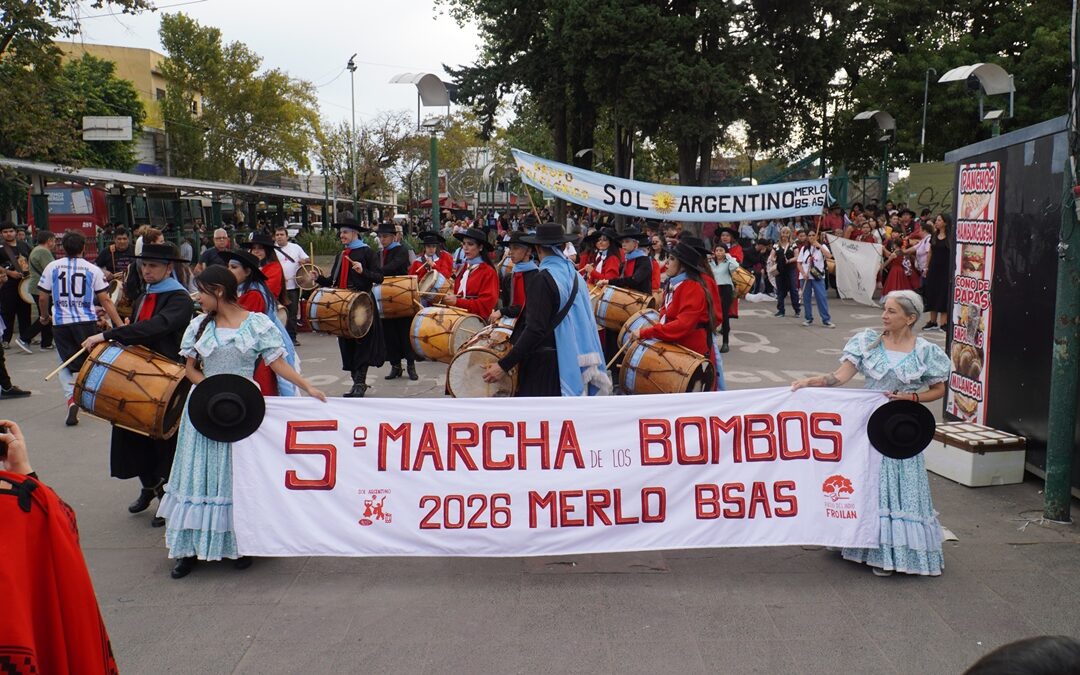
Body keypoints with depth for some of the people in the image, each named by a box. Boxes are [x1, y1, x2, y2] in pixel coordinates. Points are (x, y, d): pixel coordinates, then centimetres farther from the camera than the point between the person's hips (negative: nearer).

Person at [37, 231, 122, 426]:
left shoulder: (52, 267, 2)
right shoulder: (93, 269, 0)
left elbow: (42, 297, 5)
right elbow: (105, 300, -4)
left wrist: (45, 316, 24)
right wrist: (120, 325, -2)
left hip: (60, 323, 1)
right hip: (87, 322, 0)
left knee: (65, 365, 13)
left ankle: (71, 399, -8)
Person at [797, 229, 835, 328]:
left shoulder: (822, 247, 4)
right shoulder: (804, 249, 10)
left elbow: (829, 256, -16)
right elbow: (799, 263, 8)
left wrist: (819, 245, -17)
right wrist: (803, 273, -8)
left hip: (818, 276, -3)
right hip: (806, 277, 3)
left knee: (822, 297, -9)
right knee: (806, 298, 6)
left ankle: (826, 320, -7)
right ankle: (809, 318, 18)